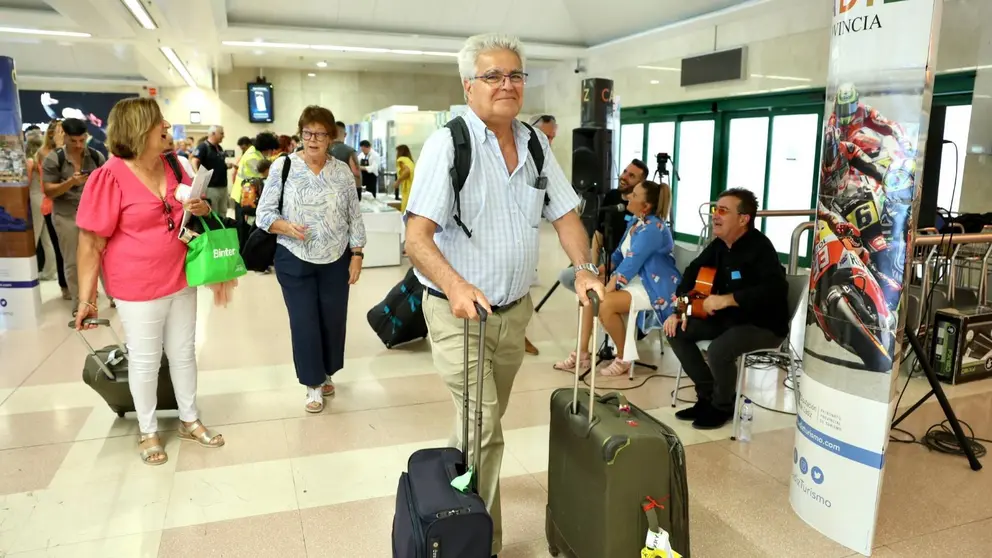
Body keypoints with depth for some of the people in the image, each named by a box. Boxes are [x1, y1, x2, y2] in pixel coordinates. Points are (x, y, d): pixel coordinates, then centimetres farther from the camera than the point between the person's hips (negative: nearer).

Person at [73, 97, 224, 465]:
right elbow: (91, 245, -15)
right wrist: (87, 299, -14)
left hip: (180, 280, 6)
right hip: (138, 289, -5)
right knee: (144, 361, 10)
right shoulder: (110, 177, -17)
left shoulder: (175, 168, 1)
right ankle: (148, 432, 29)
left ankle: (190, 421, 33)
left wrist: (201, 208, -8)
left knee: (184, 353, 16)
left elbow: (199, 210, 17)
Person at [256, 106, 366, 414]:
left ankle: (326, 374, 34)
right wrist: (286, 227, -25)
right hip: (295, 261, -2)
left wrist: (357, 255, 1)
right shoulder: (282, 166, -6)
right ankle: (313, 384, 20)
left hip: (336, 261, 2)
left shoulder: (342, 171, 1)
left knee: (334, 319, 12)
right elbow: (263, 214, -6)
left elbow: (355, 217, 5)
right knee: (304, 323, 4)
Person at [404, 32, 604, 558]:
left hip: (515, 311, 6)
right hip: (459, 312, -6)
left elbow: (564, 214, 10)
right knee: (483, 427, -10)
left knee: (487, 423, 19)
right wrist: (456, 285, -36)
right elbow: (417, 238, -20)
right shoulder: (448, 143, -14)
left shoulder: (536, 144, 5)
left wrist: (584, 269, -6)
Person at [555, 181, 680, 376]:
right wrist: (597, 272, -2)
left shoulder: (652, 228, -21)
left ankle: (623, 359, -8)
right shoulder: (635, 222, 10)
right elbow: (619, 255, 13)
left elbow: (631, 263, -25)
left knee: (605, 304, -28)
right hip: (637, 280, 10)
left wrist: (607, 290, -25)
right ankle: (582, 355, 3)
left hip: (656, 288, -10)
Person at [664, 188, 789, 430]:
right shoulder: (719, 244, 2)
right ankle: (708, 396, 8)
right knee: (676, 331, -4)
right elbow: (693, 271, 12)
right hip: (729, 318, 8)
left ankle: (723, 405, 0)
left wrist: (727, 299, -33)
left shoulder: (760, 247, -22)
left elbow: (775, 289, -34)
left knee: (718, 350, -32)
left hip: (764, 326, -8)